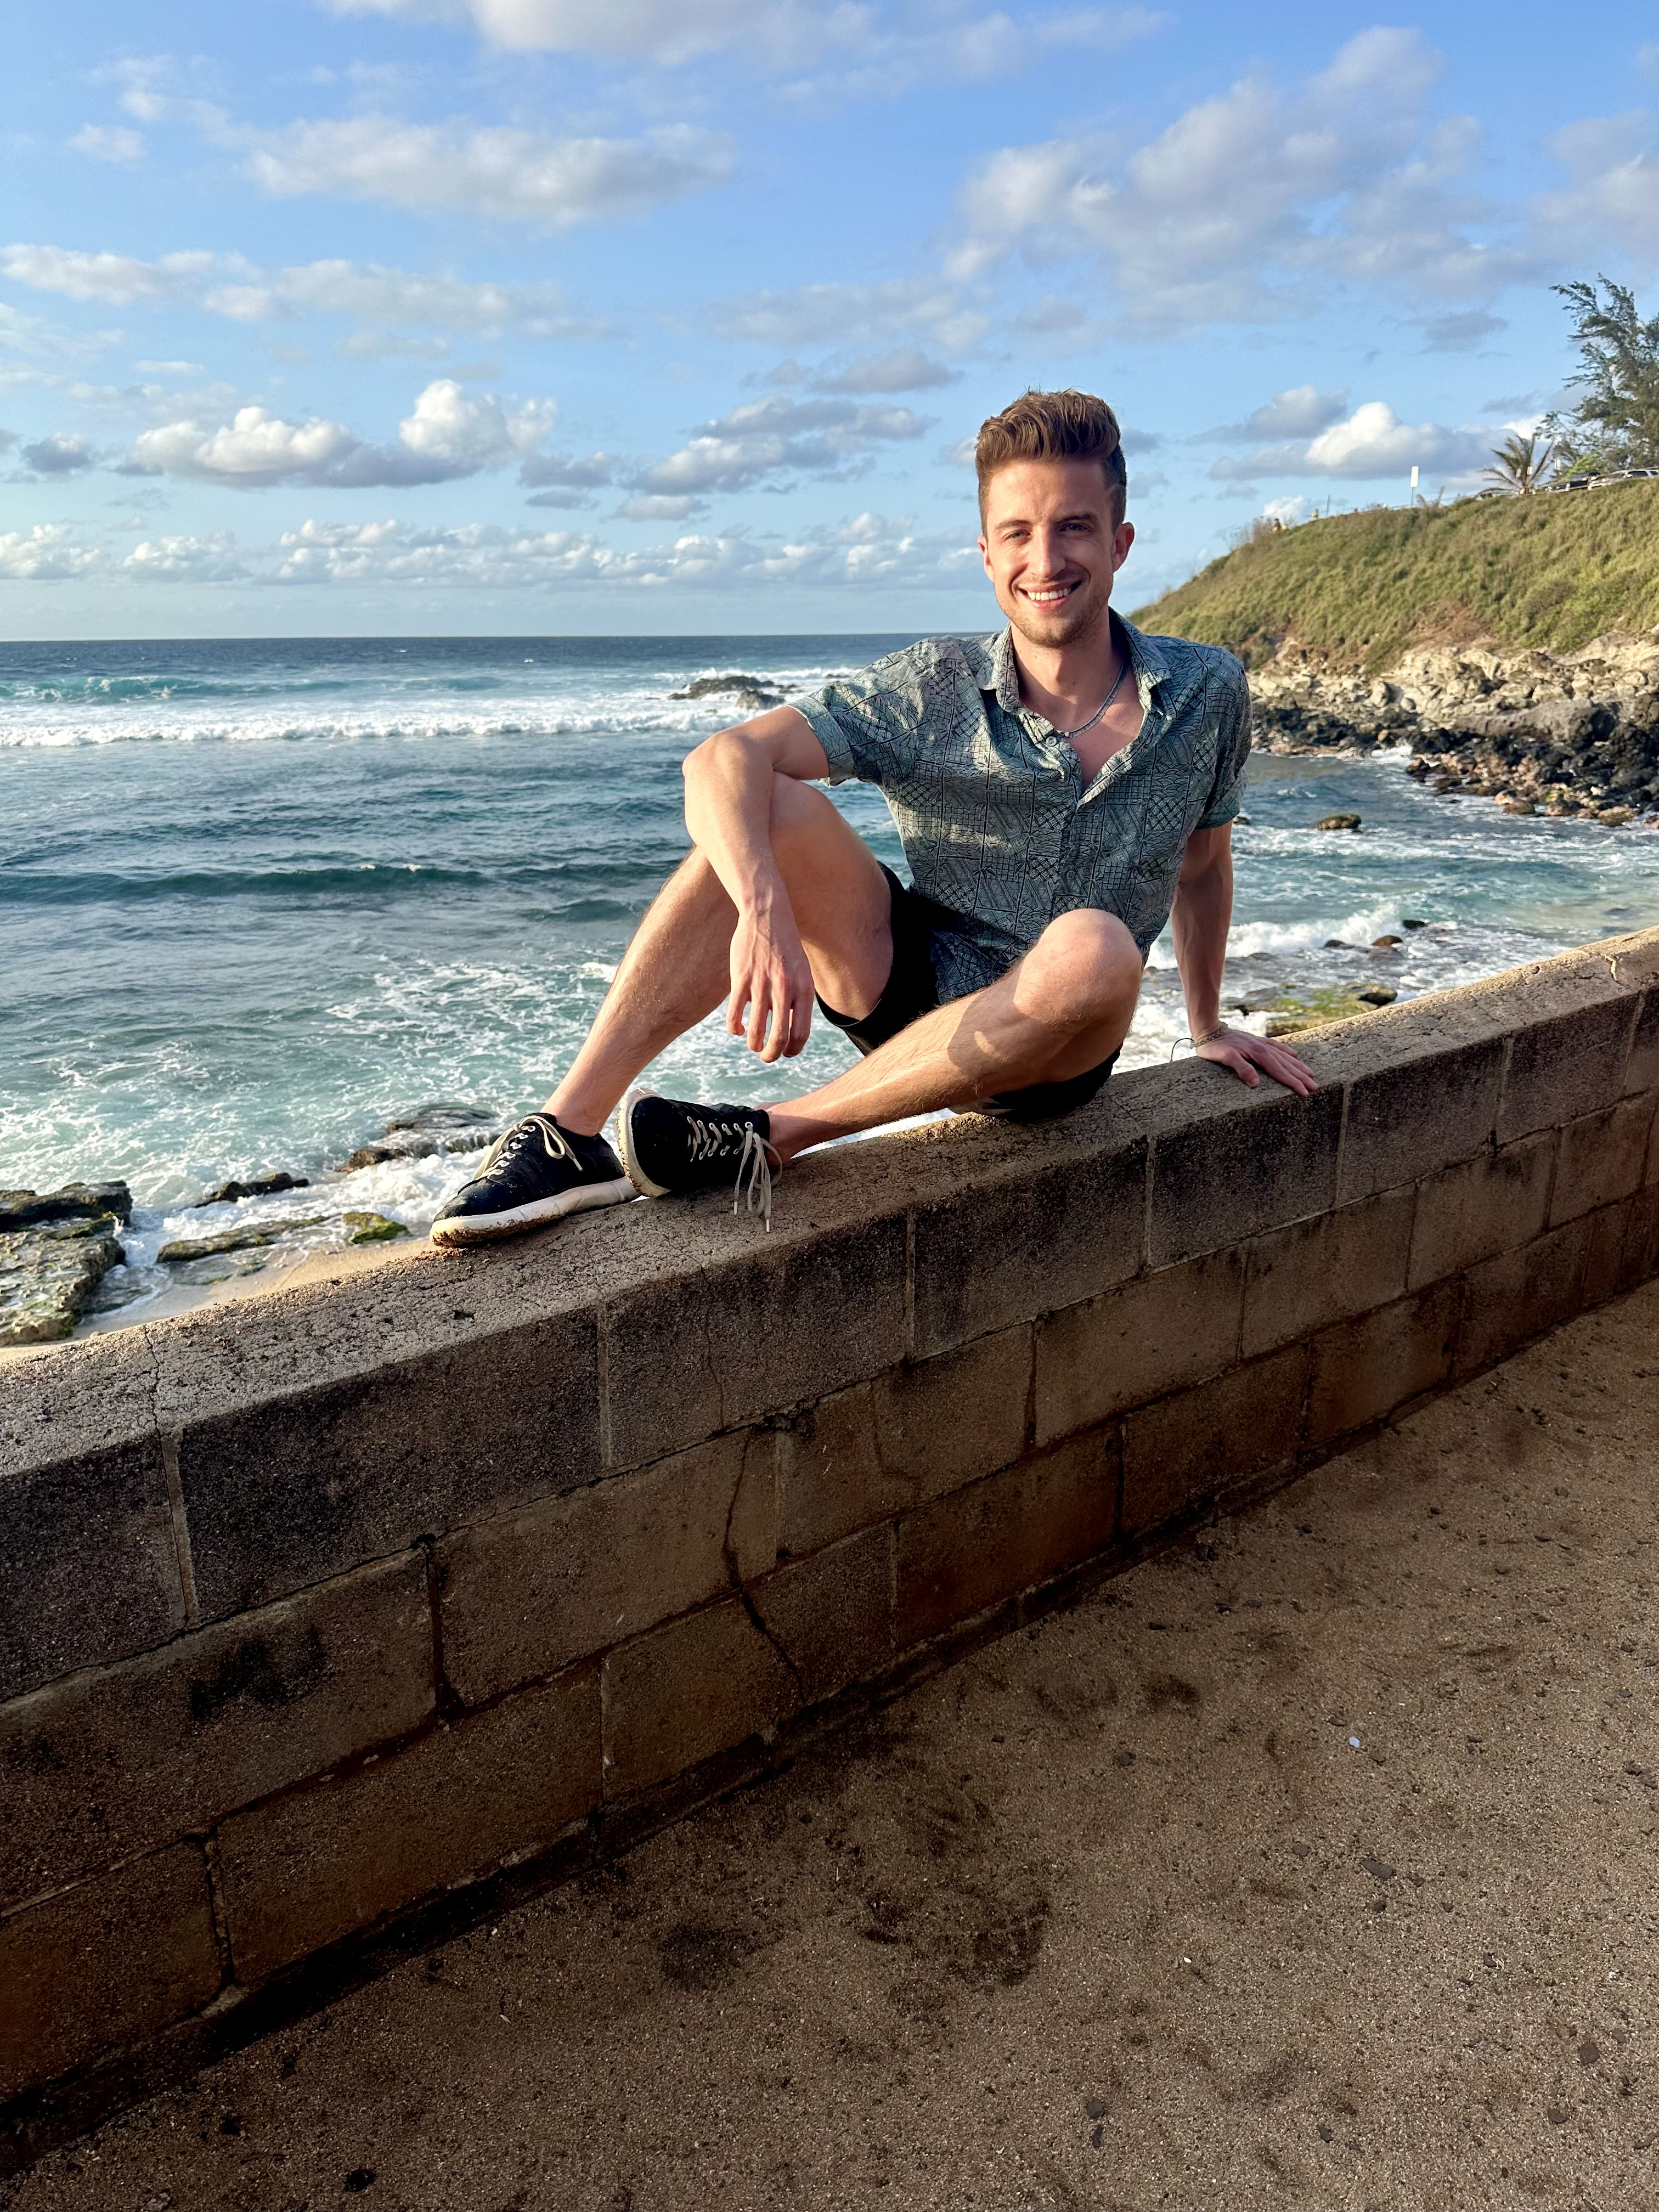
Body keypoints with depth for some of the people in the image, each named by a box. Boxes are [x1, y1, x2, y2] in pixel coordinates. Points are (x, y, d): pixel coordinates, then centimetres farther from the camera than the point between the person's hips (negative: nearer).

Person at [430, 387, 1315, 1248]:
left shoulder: (1207, 692, -3)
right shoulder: (932, 690, -9)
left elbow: (1202, 861, 15)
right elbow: (724, 760, -22)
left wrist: (1207, 1028, 23)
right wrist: (764, 912, -41)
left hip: (1048, 1053, 0)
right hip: (908, 991, 0)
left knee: (1096, 947, -37)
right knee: (774, 812, -26)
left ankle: (771, 1137, -27)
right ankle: (569, 1132, -28)